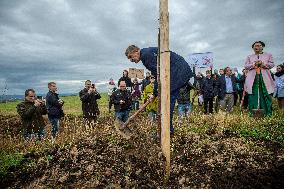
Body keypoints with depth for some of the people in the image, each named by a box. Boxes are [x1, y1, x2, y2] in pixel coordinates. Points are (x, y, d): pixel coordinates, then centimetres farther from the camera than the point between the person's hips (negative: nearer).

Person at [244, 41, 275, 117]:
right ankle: (252, 113, 0)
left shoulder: (268, 55, 17)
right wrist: (254, 64, -11)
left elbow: (272, 64, 5)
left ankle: (267, 113, 0)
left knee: (266, 95, -4)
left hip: (265, 78, 0)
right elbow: (246, 66, 7)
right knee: (253, 96, -4)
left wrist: (262, 63, -12)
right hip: (253, 79, 1)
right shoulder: (249, 57, 19)